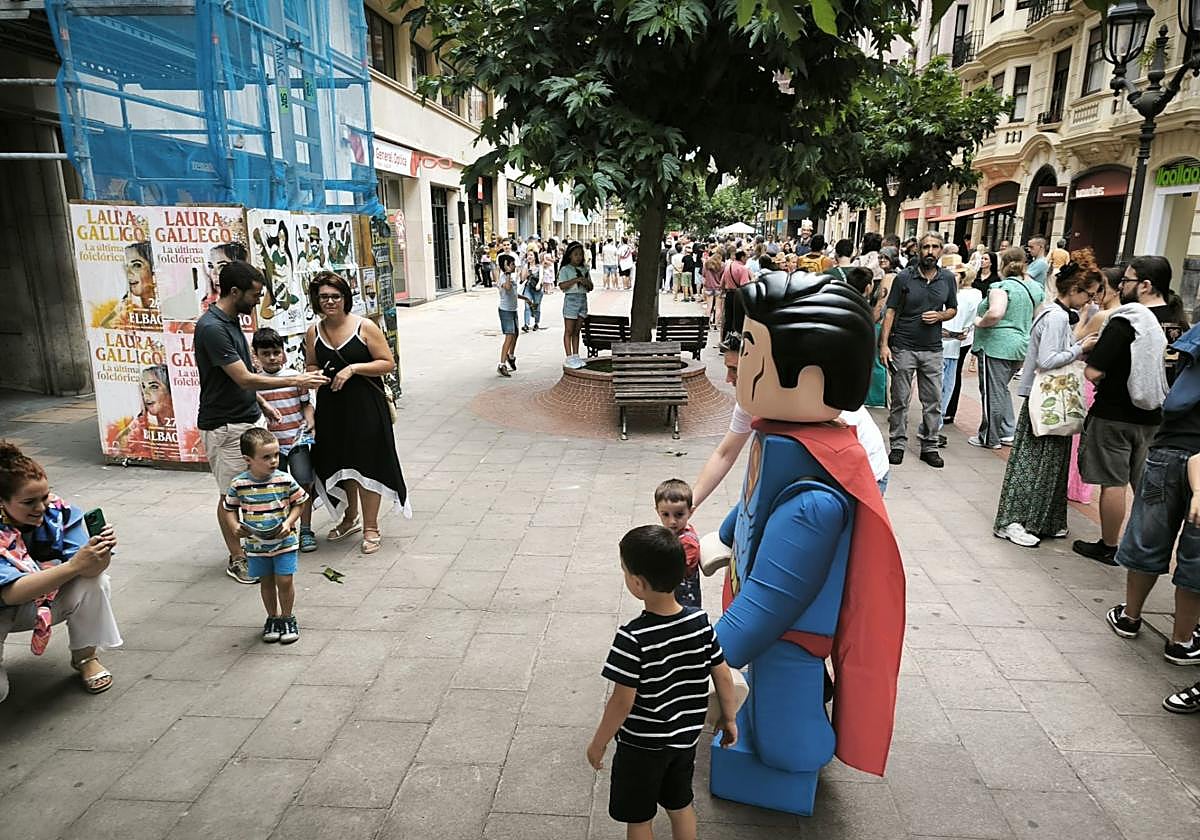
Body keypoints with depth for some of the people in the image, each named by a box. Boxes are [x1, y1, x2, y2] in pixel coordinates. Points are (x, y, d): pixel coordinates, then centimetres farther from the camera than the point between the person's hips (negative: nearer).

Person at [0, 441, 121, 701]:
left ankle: (85, 656, -4)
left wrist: (102, 551, -51)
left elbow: (87, 568, -27)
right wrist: (75, 565, -51)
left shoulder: (59, 512, -21)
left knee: (95, 581, -28)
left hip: (49, 601, 3)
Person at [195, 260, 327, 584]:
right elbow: (244, 379, -24)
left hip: (248, 418, 9)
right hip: (224, 426, -9)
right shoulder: (212, 328, -21)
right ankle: (236, 559, 17)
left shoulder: (231, 320, 9)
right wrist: (296, 381, -20)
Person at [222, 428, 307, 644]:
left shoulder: (285, 480, -13)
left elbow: (299, 502, -1)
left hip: (284, 542, -1)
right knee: (266, 582, 14)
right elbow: (230, 509, 4)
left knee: (284, 581, 0)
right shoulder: (239, 484, -11)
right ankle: (273, 618, 33)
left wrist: (288, 522, -14)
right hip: (256, 545, 1)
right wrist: (235, 526, -14)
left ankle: (287, 618, 22)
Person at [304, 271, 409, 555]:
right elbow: (311, 366, 18)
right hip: (331, 408, 5)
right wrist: (316, 375, -5)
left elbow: (388, 363, -9)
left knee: (366, 464, 2)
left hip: (365, 406, -4)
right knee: (340, 464, 16)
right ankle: (350, 519, 37)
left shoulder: (365, 327, -8)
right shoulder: (313, 332, 5)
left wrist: (353, 368, -19)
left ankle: (371, 528, 15)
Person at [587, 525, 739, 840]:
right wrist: (729, 719, 12)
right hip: (685, 737, 5)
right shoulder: (700, 621, -15)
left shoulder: (632, 638, -30)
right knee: (680, 805, 26)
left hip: (641, 744, -5)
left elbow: (622, 701, -23)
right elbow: (723, 675, -5)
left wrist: (599, 742, -7)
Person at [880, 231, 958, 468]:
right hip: (903, 348, -3)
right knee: (900, 399, 4)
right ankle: (898, 444, 14)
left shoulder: (948, 279, 6)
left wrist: (939, 316, -8)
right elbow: (890, 311, -4)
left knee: (933, 401, 7)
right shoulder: (904, 277, -3)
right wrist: (884, 344, -12)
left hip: (933, 350, 3)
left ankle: (929, 446, 18)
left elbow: (953, 309, 16)